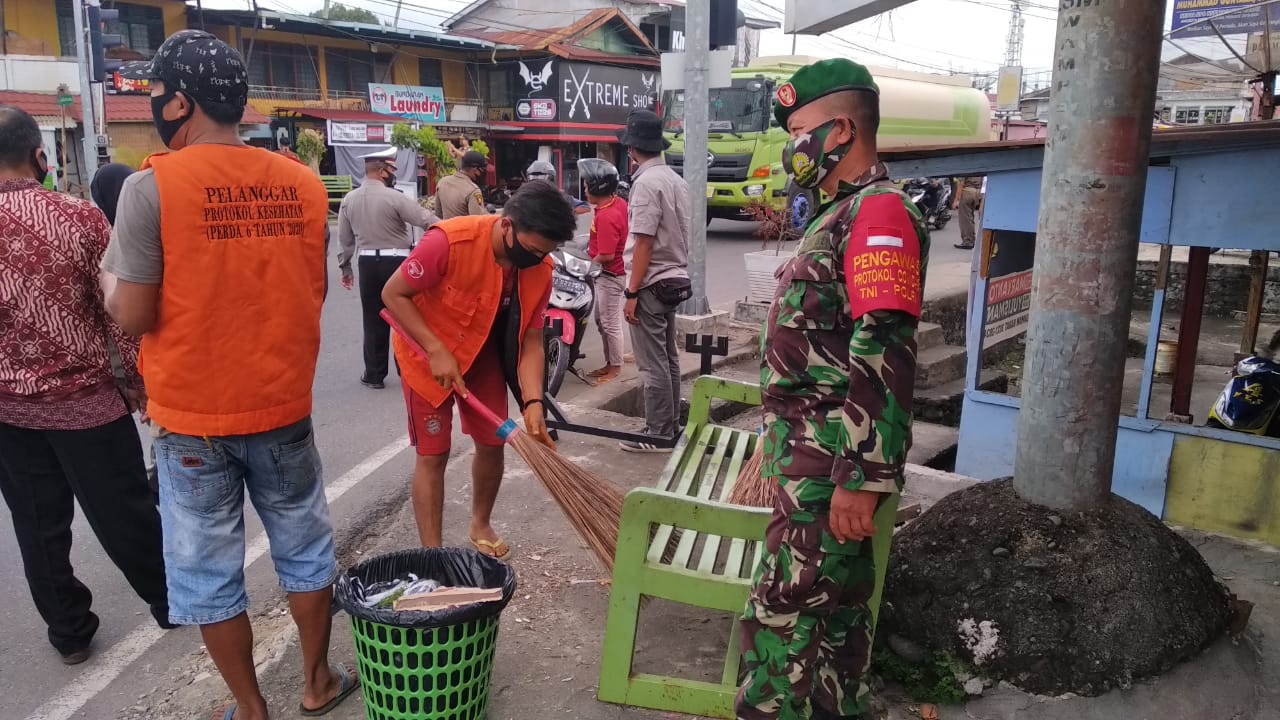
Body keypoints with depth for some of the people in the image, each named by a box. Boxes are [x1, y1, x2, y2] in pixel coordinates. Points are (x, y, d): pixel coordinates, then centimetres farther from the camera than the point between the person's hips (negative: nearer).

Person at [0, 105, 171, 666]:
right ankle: (168, 601, 29)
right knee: (123, 512, 12)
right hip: (85, 397, -2)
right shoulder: (79, 216, -12)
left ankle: (69, 631, 28)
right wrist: (138, 377, 3)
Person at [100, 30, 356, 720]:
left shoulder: (151, 187, -15)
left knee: (210, 577, 13)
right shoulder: (305, 184, -2)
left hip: (193, 417, -3)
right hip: (283, 407, 4)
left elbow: (133, 316, -14)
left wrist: (110, 284, 8)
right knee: (305, 552, 19)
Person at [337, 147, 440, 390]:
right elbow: (428, 221, -13)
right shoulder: (394, 197, -13)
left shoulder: (349, 199, 3)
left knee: (374, 319, 10)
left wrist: (345, 267, 21)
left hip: (368, 263, 4)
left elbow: (345, 239, 10)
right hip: (396, 261, -4)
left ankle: (374, 374, 14)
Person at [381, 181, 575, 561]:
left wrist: (533, 402, -25)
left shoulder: (540, 270, -18)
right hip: (427, 353, -5)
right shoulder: (449, 241, -34)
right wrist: (437, 351, -29)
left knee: (492, 443, 9)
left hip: (482, 355, 5)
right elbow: (393, 294, -23)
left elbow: (531, 341, -12)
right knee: (433, 454, -3)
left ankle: (480, 525, 35)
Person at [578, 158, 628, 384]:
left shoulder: (606, 217, -26)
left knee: (610, 323, 1)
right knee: (601, 321, 18)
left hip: (610, 275, -10)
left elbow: (606, 255, -27)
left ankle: (615, 369, 12)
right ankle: (609, 363, 28)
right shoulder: (619, 203, 2)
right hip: (608, 273, 10)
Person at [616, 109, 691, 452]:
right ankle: (671, 426, 24)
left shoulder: (646, 182, -17)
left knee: (652, 363, -3)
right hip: (674, 278, 9)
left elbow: (644, 242, -20)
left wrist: (632, 293, -18)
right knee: (668, 357, 15)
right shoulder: (676, 180, 10)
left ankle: (658, 434, 3)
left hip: (651, 284, -9)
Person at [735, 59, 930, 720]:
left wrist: (864, 480, -26)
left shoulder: (879, 211, -15)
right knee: (833, 609, 19)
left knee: (784, 614, -3)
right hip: (816, 455, 10)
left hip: (831, 464, -10)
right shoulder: (841, 213, 17)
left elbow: (885, 358, -24)